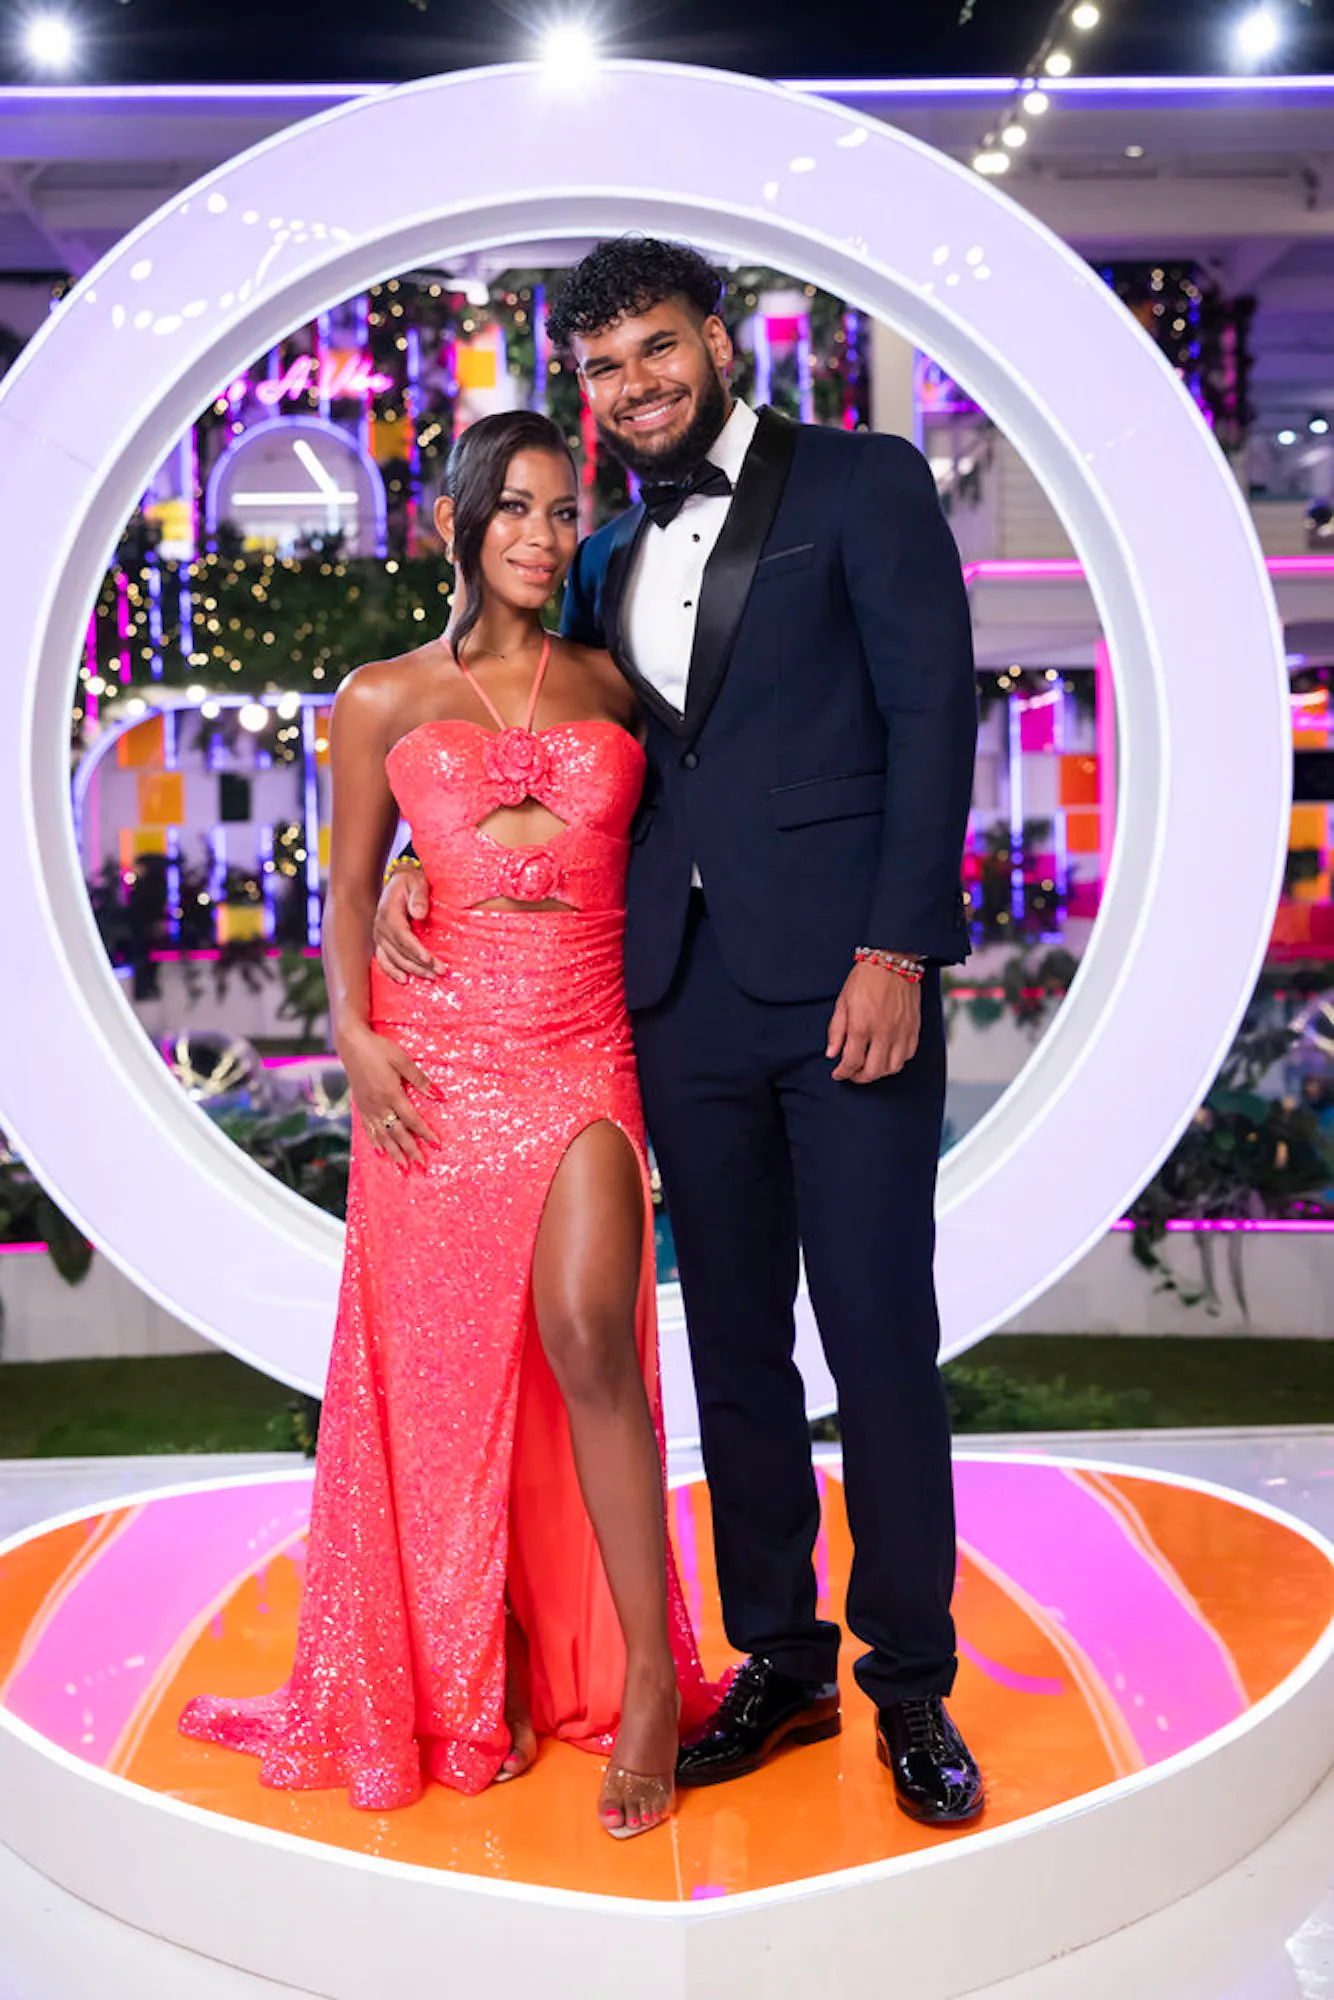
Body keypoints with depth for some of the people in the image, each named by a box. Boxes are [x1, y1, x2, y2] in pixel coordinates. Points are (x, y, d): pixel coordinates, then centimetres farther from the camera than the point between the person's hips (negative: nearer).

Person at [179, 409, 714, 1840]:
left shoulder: (611, 686, 12)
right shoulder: (385, 699, 9)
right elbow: (350, 888, 9)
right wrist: (355, 1034, -5)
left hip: (583, 1049, 0)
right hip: (439, 1052, 0)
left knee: (586, 1333, -16)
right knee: (446, 1363, 4)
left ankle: (647, 1678, -2)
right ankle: (476, 1683, 20)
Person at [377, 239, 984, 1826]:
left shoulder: (863, 484, 3)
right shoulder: (610, 560, 18)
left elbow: (934, 712, -5)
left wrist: (897, 950, -13)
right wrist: (416, 864, 4)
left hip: (844, 980, -5)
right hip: (684, 996, 5)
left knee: (878, 1336, -2)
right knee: (733, 1342, 10)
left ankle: (911, 1682, 13)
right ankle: (778, 1663, 23)